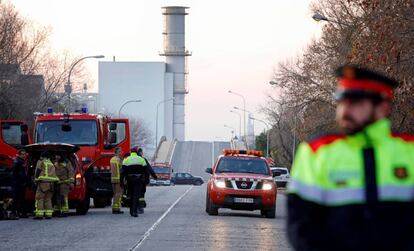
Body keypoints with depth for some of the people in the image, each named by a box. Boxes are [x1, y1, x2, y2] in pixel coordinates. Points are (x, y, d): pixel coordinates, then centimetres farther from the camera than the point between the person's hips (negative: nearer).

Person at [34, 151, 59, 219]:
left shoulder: (40, 162, 3)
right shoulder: (51, 164, 23)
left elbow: (37, 171, -6)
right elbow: (54, 174, 19)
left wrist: (36, 179, 5)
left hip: (43, 182, -6)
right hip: (51, 183, 6)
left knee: (39, 198, -6)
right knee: (48, 198, 11)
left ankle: (39, 214, -15)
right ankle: (48, 214, 5)